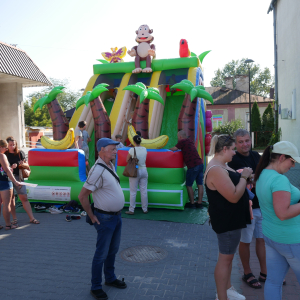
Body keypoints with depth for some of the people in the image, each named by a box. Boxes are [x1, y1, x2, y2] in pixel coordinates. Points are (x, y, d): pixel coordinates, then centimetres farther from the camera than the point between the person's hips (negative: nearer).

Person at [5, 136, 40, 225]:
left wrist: (23, 164, -13)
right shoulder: (4, 154, 0)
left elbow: (26, 165, 9)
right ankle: (14, 219, 17)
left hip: (18, 177, 1)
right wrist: (11, 167, -17)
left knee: (24, 198, 1)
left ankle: (32, 218, 5)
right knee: (11, 199, 6)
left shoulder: (20, 153, 4)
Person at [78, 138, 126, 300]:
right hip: (105, 219, -9)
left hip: (117, 216, 9)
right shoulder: (98, 170, -24)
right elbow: (82, 196, -23)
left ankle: (110, 278, 39)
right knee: (102, 253, 5)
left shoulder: (110, 166, 5)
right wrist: (92, 216, -13)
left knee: (113, 250, 21)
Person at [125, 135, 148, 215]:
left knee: (133, 192, 5)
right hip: (144, 170, 4)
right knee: (144, 191, 10)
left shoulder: (132, 149, -11)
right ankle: (145, 209, 20)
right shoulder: (144, 149, 1)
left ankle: (131, 210, 13)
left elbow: (127, 160, 1)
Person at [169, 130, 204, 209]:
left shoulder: (182, 142, -4)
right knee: (200, 184, 9)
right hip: (200, 164, 8)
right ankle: (199, 203, 15)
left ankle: (192, 203, 9)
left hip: (193, 166, -8)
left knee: (189, 185, 4)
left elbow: (174, 149, 1)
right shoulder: (190, 141, 19)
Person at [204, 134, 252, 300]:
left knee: (228, 255, 22)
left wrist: (242, 175, 3)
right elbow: (234, 196, -27)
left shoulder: (222, 165, 8)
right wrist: (244, 177, -16)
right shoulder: (216, 170, -27)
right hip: (227, 221, -11)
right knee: (225, 257, 2)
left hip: (231, 219, 11)